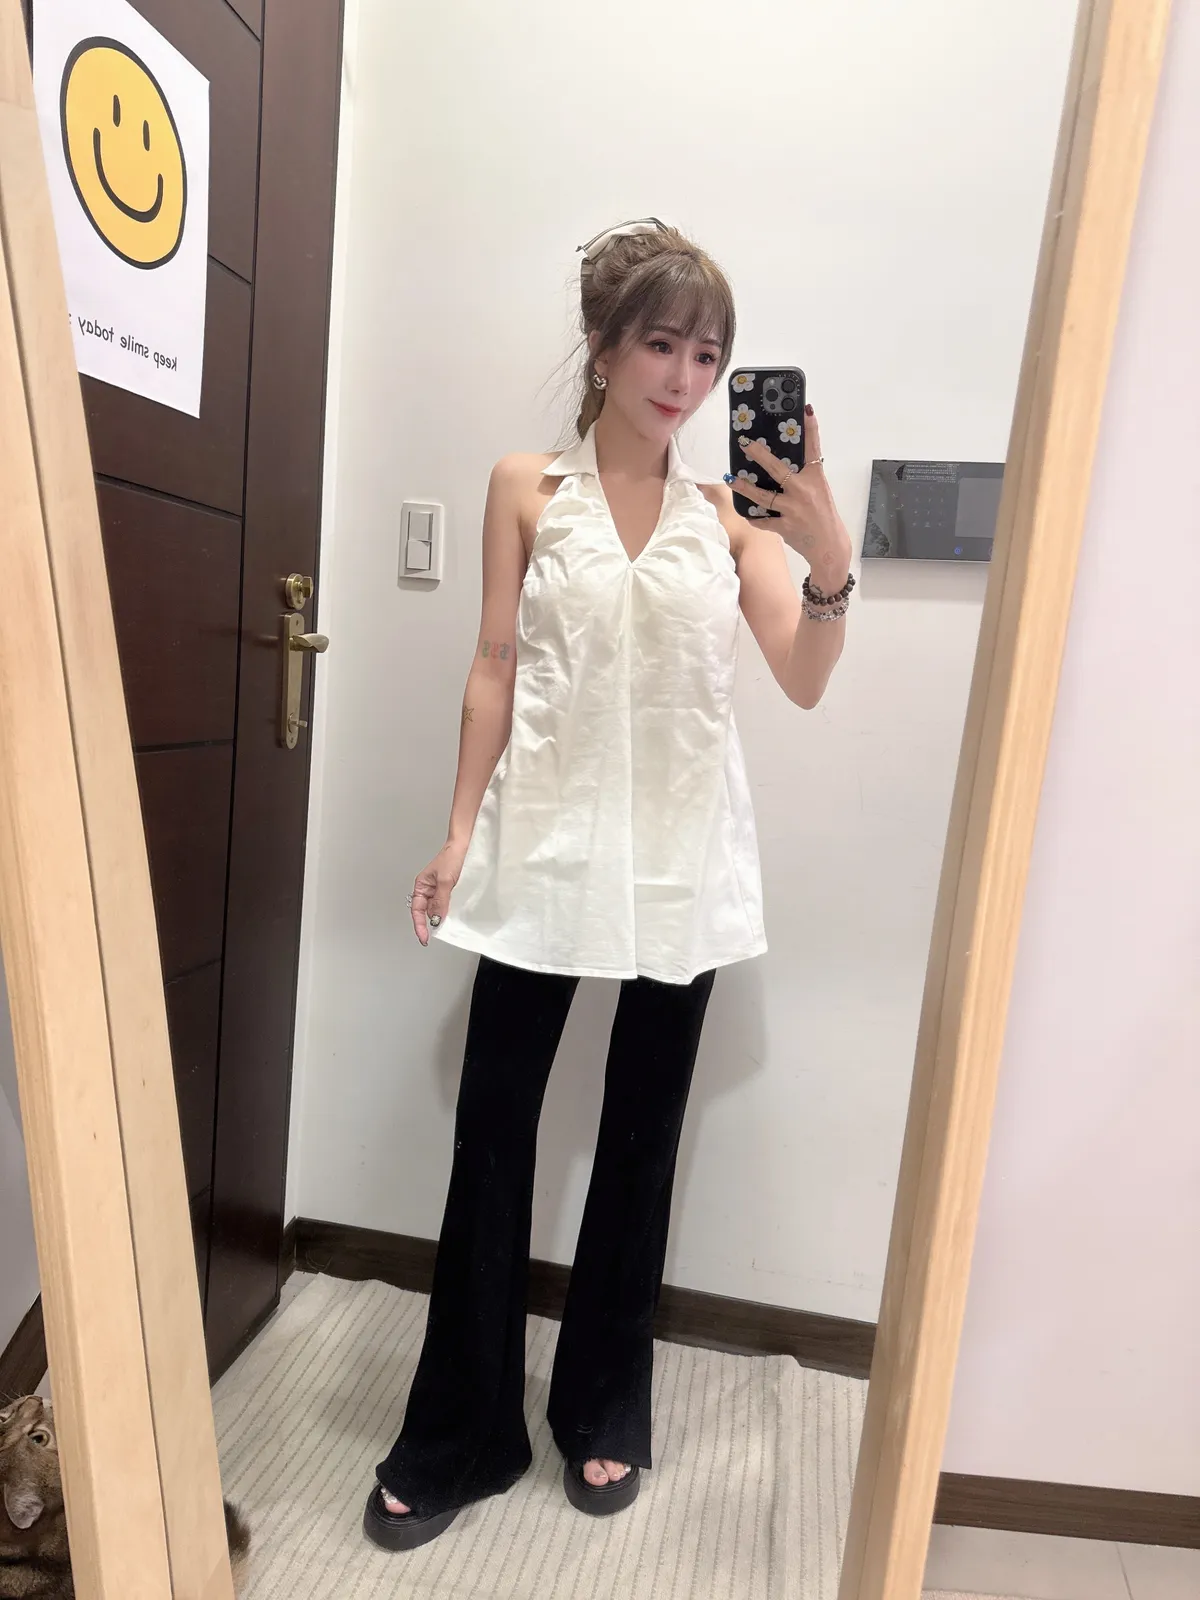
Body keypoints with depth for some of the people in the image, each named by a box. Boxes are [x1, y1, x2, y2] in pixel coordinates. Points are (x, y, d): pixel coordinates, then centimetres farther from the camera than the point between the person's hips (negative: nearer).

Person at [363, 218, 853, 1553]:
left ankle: (603, 1409, 36)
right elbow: (496, 669, 3)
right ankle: (458, 1435, 28)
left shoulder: (731, 509, 4)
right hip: (545, 850, 0)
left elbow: (804, 683, -4)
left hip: (682, 863, 1)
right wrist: (458, 833, -1)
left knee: (641, 1139, 12)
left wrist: (830, 557, -21)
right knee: (492, 1132, 5)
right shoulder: (527, 489, 4)